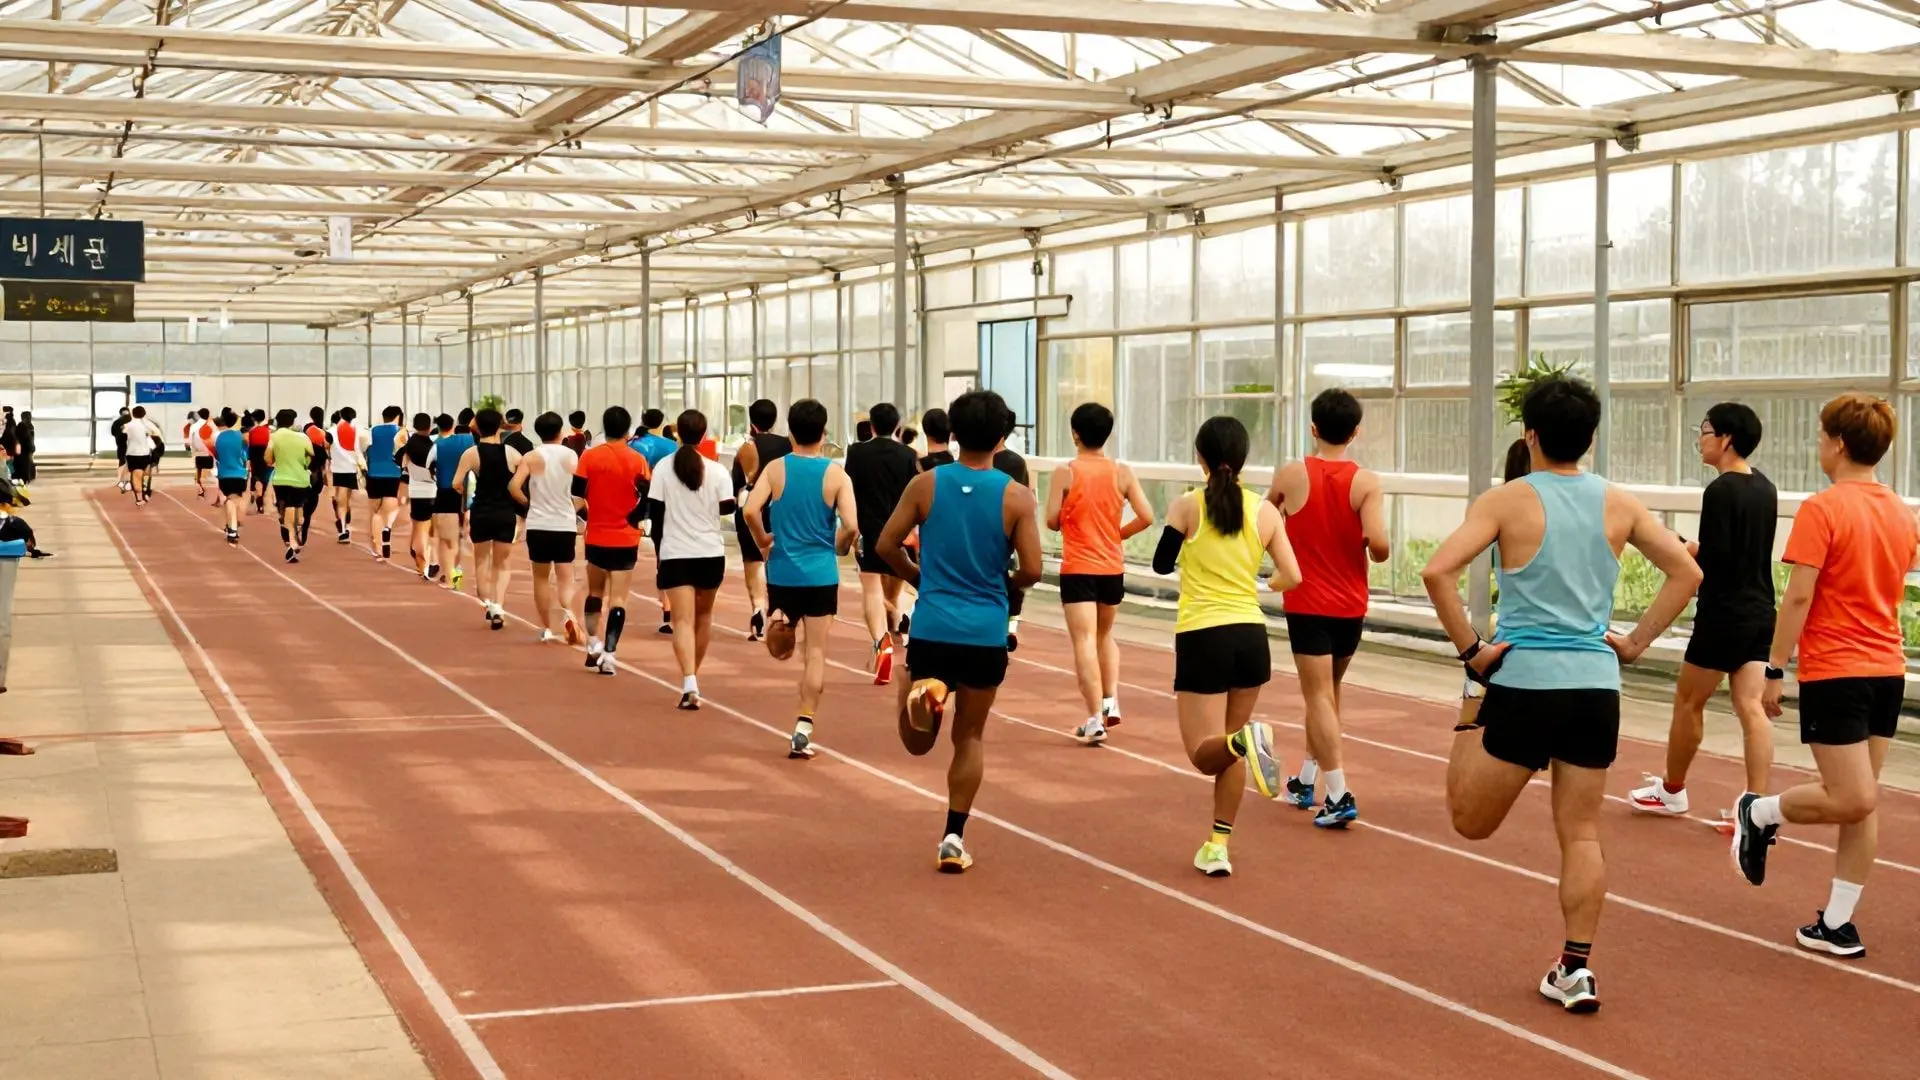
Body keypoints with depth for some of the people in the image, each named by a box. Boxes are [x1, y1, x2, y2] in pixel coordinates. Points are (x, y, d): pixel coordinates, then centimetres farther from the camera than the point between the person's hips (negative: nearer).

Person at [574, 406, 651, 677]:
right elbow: (646, 501, -9)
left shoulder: (589, 457, -4)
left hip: (596, 538, 1)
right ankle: (608, 654, -9)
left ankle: (593, 645, 22)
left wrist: (588, 514, 13)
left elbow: (577, 499, -6)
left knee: (595, 592, 22)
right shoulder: (637, 460, -5)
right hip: (626, 540, -1)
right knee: (617, 598, 0)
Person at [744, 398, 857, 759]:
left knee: (784, 640, 24)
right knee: (815, 653, 2)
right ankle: (803, 730, -5)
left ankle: (780, 620, -12)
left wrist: (763, 543, 4)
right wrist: (839, 548, 9)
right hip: (821, 574, -1)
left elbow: (750, 511, -14)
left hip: (782, 571, 2)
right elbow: (851, 526, -13)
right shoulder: (836, 473, -5)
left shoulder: (775, 468, -2)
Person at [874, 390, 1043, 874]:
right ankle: (953, 838, 11)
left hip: (932, 629, 1)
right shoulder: (1016, 496, -5)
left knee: (918, 741, 13)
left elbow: (885, 546, 1)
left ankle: (924, 690, -20)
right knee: (970, 737, 14)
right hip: (986, 634, 0)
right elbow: (1031, 571, -8)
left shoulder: (926, 485, -1)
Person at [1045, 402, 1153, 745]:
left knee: (1084, 642, -4)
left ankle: (1095, 719, -10)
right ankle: (1111, 700, 13)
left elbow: (1052, 520, -11)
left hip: (1077, 569, -3)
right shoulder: (1122, 473, -1)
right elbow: (1146, 517, -4)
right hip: (1113, 568, 3)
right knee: (1104, 636, 24)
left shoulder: (1065, 473, -8)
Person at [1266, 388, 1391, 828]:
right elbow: (1379, 544, -20)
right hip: (1351, 607, 2)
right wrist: (1377, 550, 2)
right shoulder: (1366, 482, -9)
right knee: (1326, 693, 20)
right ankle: (1306, 780, 31)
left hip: (1306, 604, -2)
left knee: (1320, 697, -4)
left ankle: (1339, 796, -15)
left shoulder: (1291, 474, -7)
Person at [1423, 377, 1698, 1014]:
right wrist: (1635, 643, 10)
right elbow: (1686, 573, 8)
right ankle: (1575, 971, 10)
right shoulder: (1618, 505, 6)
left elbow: (1438, 571, -17)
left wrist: (1470, 649, -10)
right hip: (1597, 683, 4)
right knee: (1581, 835, 10)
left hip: (1526, 679, -4)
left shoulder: (1507, 502, -5)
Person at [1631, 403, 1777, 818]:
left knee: (1688, 701, 9)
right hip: (1760, 613, 7)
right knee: (1752, 707, 2)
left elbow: (1713, 560, -20)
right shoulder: (1765, 489, 9)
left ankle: (1671, 790, 24)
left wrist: (1685, 553, -2)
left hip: (1724, 616, -7)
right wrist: (1701, 551, 12)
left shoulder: (1720, 491, -16)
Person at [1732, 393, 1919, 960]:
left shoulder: (1822, 510, -11)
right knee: (1858, 802, 8)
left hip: (1834, 673, -6)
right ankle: (1836, 922, 13)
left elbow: (1798, 597, -15)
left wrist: (1774, 672, -10)